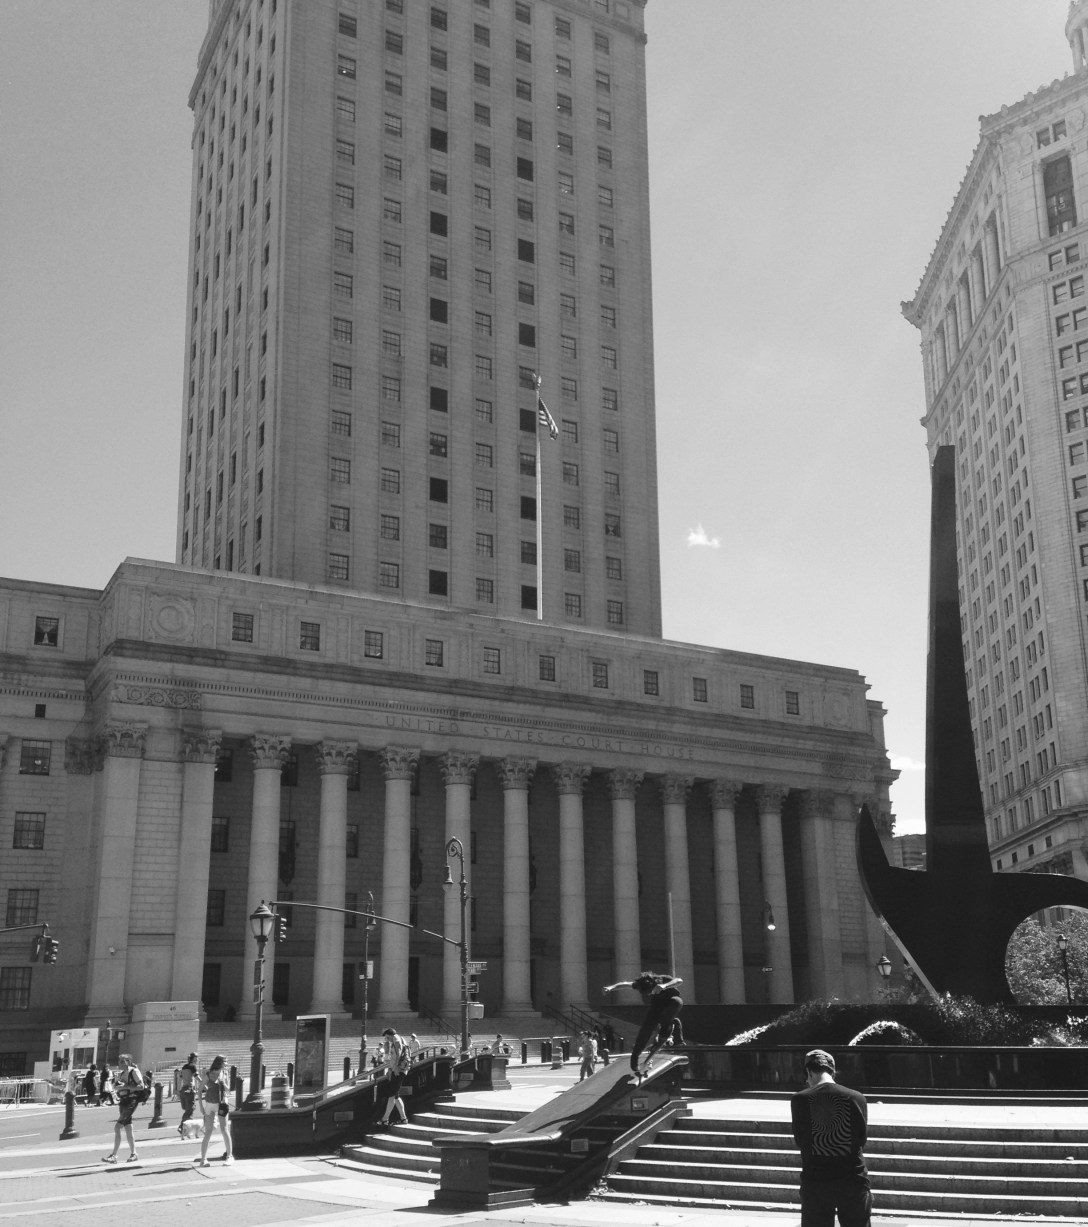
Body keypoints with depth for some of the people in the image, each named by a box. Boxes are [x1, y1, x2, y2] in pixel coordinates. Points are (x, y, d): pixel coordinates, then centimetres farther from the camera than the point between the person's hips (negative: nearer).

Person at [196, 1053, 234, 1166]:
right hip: (210, 1105, -2)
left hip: (222, 1104, 2)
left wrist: (223, 1082, -10)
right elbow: (200, 1090, -2)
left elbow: (228, 1090, 9)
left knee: (224, 1130, -3)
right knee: (208, 1132, -3)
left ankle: (230, 1156, 5)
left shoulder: (224, 1073, 4)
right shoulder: (208, 1075, -7)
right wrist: (201, 1106, -7)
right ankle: (203, 1158, 3)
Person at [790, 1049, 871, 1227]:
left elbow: (800, 1142, -4)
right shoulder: (856, 1098, -4)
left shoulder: (800, 1099, -7)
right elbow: (861, 1140, -2)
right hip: (852, 1178, 0)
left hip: (815, 1180, 0)